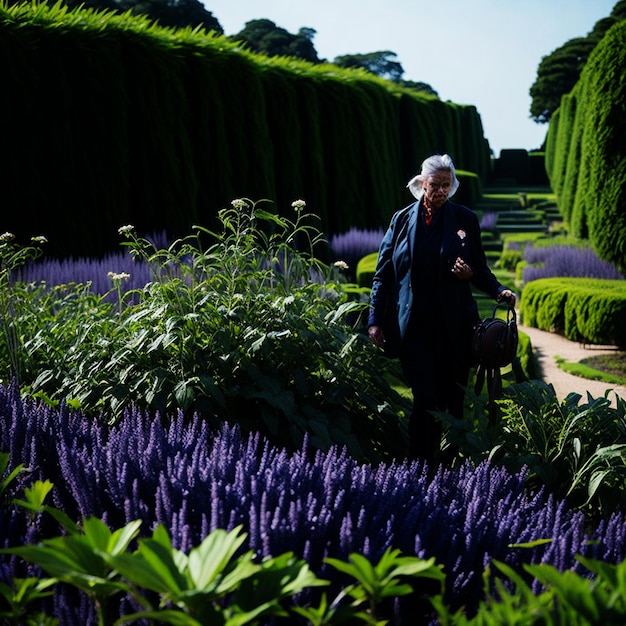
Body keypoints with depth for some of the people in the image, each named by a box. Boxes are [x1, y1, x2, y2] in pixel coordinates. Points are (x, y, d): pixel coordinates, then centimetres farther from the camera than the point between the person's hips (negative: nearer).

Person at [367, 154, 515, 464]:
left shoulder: (465, 219, 6)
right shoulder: (403, 219, 7)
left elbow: (480, 269, 11)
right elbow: (383, 273, 9)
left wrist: (499, 291, -11)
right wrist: (375, 319, 3)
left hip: (454, 326, 1)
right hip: (414, 324, -1)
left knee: (452, 399, 5)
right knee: (426, 400, -8)